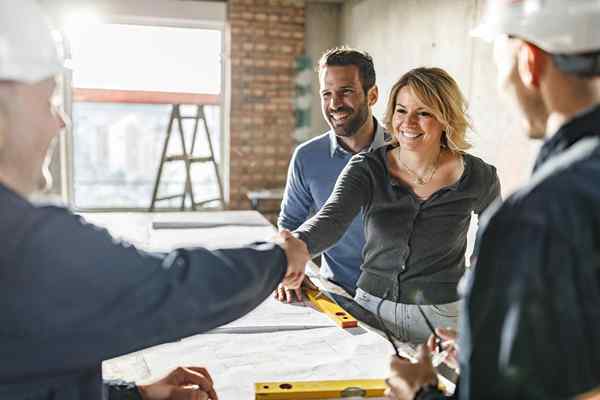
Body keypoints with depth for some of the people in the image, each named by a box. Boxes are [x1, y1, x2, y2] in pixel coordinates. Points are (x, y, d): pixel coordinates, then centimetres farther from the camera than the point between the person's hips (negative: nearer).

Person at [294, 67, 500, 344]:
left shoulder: (477, 177, -8)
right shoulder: (366, 169, -11)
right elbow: (331, 219, -30)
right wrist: (297, 246, -50)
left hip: (443, 315, -1)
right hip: (373, 307, 1)